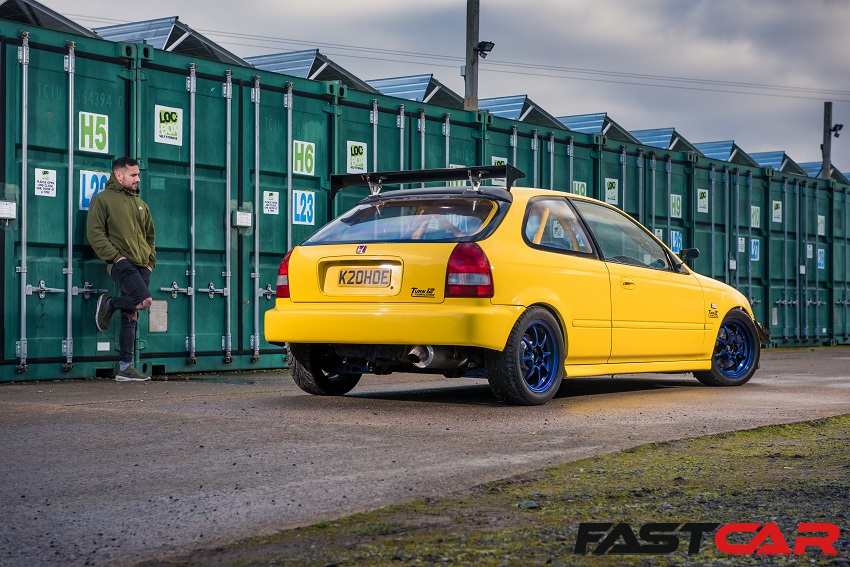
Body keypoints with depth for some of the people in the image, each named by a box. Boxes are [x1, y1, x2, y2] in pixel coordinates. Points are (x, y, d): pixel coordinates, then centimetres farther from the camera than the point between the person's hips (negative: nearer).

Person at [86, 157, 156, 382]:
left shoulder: (140, 204, 23)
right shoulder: (103, 199, 2)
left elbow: (150, 236, 28)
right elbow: (95, 233, -5)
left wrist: (151, 261, 12)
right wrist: (116, 256, -14)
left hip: (141, 266, 7)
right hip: (122, 263, -7)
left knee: (131, 316, 5)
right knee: (145, 299, -26)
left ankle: (125, 368, 7)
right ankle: (108, 304, 1)